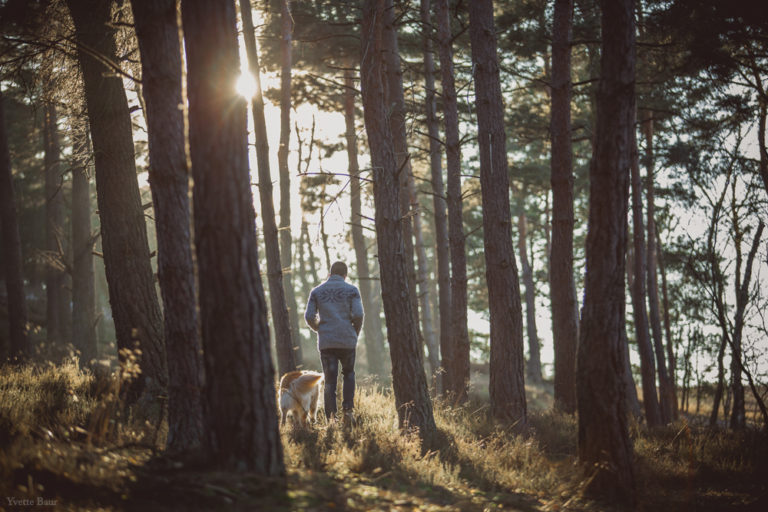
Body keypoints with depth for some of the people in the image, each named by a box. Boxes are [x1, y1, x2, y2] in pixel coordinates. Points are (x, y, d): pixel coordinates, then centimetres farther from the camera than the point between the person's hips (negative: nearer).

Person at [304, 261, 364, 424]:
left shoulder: (316, 292, 7)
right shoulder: (351, 290, 1)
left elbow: (309, 316, 1)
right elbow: (358, 315, -9)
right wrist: (355, 334, 7)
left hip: (326, 342, 1)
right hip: (347, 341, -1)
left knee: (330, 380, 4)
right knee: (349, 374, 19)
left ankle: (331, 417, -3)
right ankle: (348, 409, 4)